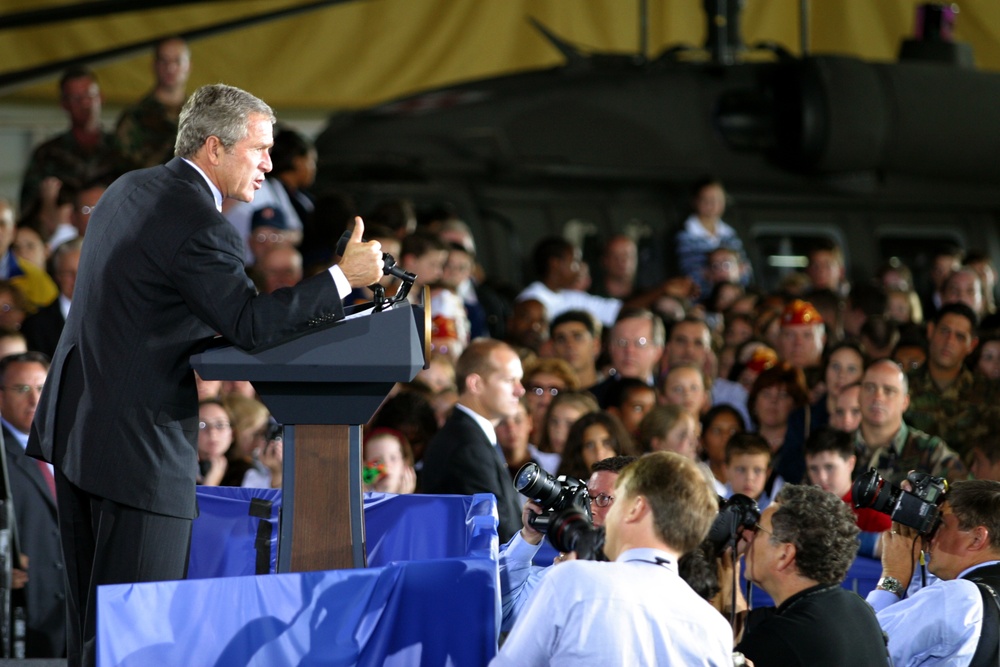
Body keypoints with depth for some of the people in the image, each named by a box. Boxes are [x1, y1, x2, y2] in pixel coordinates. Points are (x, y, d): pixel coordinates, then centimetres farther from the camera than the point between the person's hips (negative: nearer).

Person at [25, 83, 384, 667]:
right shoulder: (201, 225, -18)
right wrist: (343, 278, -15)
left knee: (90, 613, 14)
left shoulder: (130, 189, 12)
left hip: (72, 420, 10)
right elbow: (250, 323, -19)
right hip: (137, 438, -10)